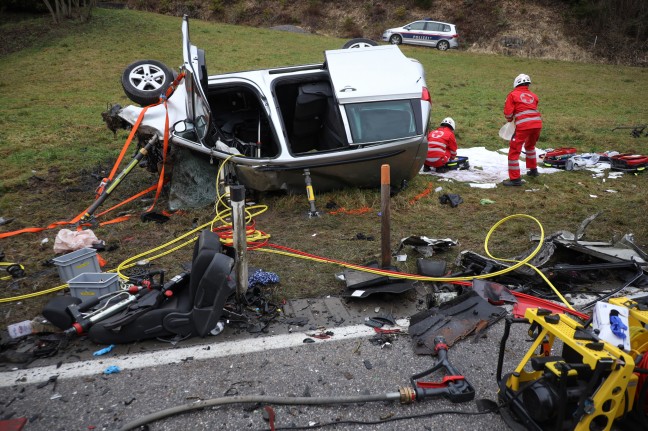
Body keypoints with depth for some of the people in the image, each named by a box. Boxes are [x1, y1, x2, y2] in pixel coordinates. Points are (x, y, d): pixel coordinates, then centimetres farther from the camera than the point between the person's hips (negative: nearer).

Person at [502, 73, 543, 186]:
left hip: (523, 126, -6)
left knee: (514, 150, 0)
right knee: (530, 146, 30)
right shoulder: (533, 96, 20)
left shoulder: (513, 94, 6)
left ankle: (515, 178, -4)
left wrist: (510, 120, 22)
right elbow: (532, 110, 21)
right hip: (537, 123, 6)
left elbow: (508, 113, 1)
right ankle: (533, 170, 42)